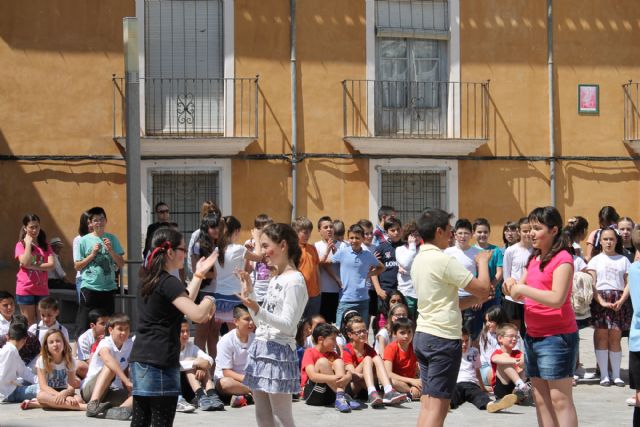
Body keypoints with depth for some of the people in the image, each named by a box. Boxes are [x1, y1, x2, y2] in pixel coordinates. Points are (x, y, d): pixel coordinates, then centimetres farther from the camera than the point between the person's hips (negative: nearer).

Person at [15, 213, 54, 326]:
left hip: (42, 289, 3)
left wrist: (32, 266, -14)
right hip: (26, 289, -3)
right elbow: (25, 262, -19)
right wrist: (28, 243, -11)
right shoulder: (20, 245, -2)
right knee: (29, 323, 1)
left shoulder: (45, 245, 8)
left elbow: (51, 265, -5)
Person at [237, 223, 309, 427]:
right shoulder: (275, 279, 16)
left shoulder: (295, 280, -10)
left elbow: (288, 324, -17)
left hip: (279, 351, -9)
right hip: (260, 348, 9)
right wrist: (249, 292, 13)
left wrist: (257, 310, -29)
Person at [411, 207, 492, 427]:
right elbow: (483, 288, -11)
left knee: (427, 404, 9)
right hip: (443, 338, -9)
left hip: (423, 335, 9)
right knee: (438, 406, -8)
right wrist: (483, 262, 5)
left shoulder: (419, 260, 13)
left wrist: (475, 299, 13)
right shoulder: (443, 260, -15)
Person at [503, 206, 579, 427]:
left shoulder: (562, 259, -11)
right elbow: (522, 293, 15)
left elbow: (557, 299, -22)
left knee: (560, 398, -7)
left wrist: (522, 288, -19)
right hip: (533, 335, 9)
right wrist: (511, 286, -7)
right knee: (541, 398, 9)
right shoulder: (534, 259, 15)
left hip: (557, 336, -9)